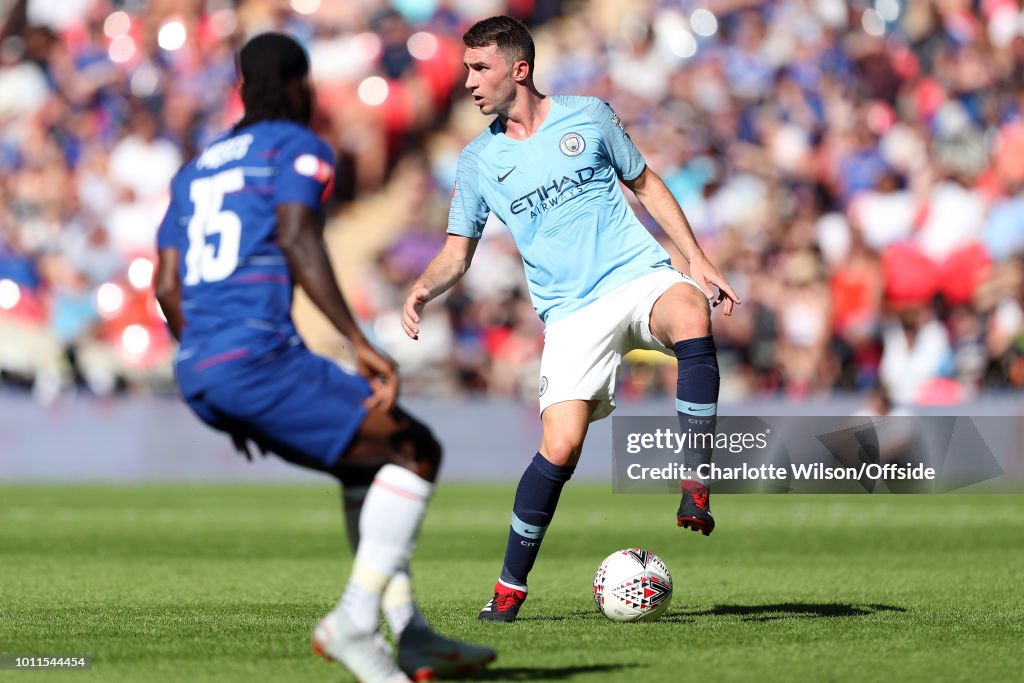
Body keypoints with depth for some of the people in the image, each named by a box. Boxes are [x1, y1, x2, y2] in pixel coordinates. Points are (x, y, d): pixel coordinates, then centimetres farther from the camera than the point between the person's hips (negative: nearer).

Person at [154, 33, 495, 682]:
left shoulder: (196, 169, 26)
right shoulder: (298, 148, 4)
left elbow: (167, 286, 19)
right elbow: (296, 240, -15)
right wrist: (360, 345, -19)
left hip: (197, 374, 8)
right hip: (260, 355, -8)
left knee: (371, 463, 21)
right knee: (416, 452, -2)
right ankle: (355, 621, -13)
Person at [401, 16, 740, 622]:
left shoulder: (589, 116, 6)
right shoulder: (478, 160, 9)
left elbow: (645, 184, 16)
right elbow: (458, 251, 14)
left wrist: (698, 259, 9)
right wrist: (425, 289, -8)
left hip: (640, 276, -1)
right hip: (572, 312, 1)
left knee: (691, 318, -37)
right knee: (561, 446, -16)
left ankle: (696, 490, -31)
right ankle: (511, 586, 2)